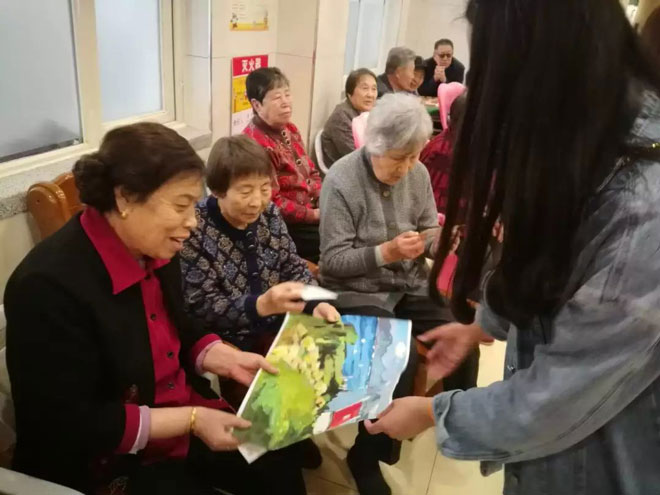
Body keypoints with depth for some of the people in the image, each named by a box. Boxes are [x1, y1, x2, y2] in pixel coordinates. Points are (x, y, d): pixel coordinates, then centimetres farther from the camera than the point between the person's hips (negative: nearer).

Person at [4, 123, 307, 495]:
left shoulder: (156, 249, -4)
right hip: (107, 461, -6)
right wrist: (190, 420, -24)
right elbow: (72, 427, -23)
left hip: (184, 418, 7)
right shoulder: (48, 285, -27)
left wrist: (226, 359, -6)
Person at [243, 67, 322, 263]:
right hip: (287, 225, -9)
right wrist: (313, 215, -17)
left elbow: (310, 171, 15)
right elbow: (272, 204, -23)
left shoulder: (289, 129, 8)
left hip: (313, 209, 9)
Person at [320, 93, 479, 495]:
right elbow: (333, 261, -15)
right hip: (359, 291, -5)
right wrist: (386, 253, -26)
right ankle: (367, 456, 2)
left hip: (411, 284, 6)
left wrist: (438, 239, -13)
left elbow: (429, 232, 11)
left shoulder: (418, 174, 0)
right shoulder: (341, 180, -15)